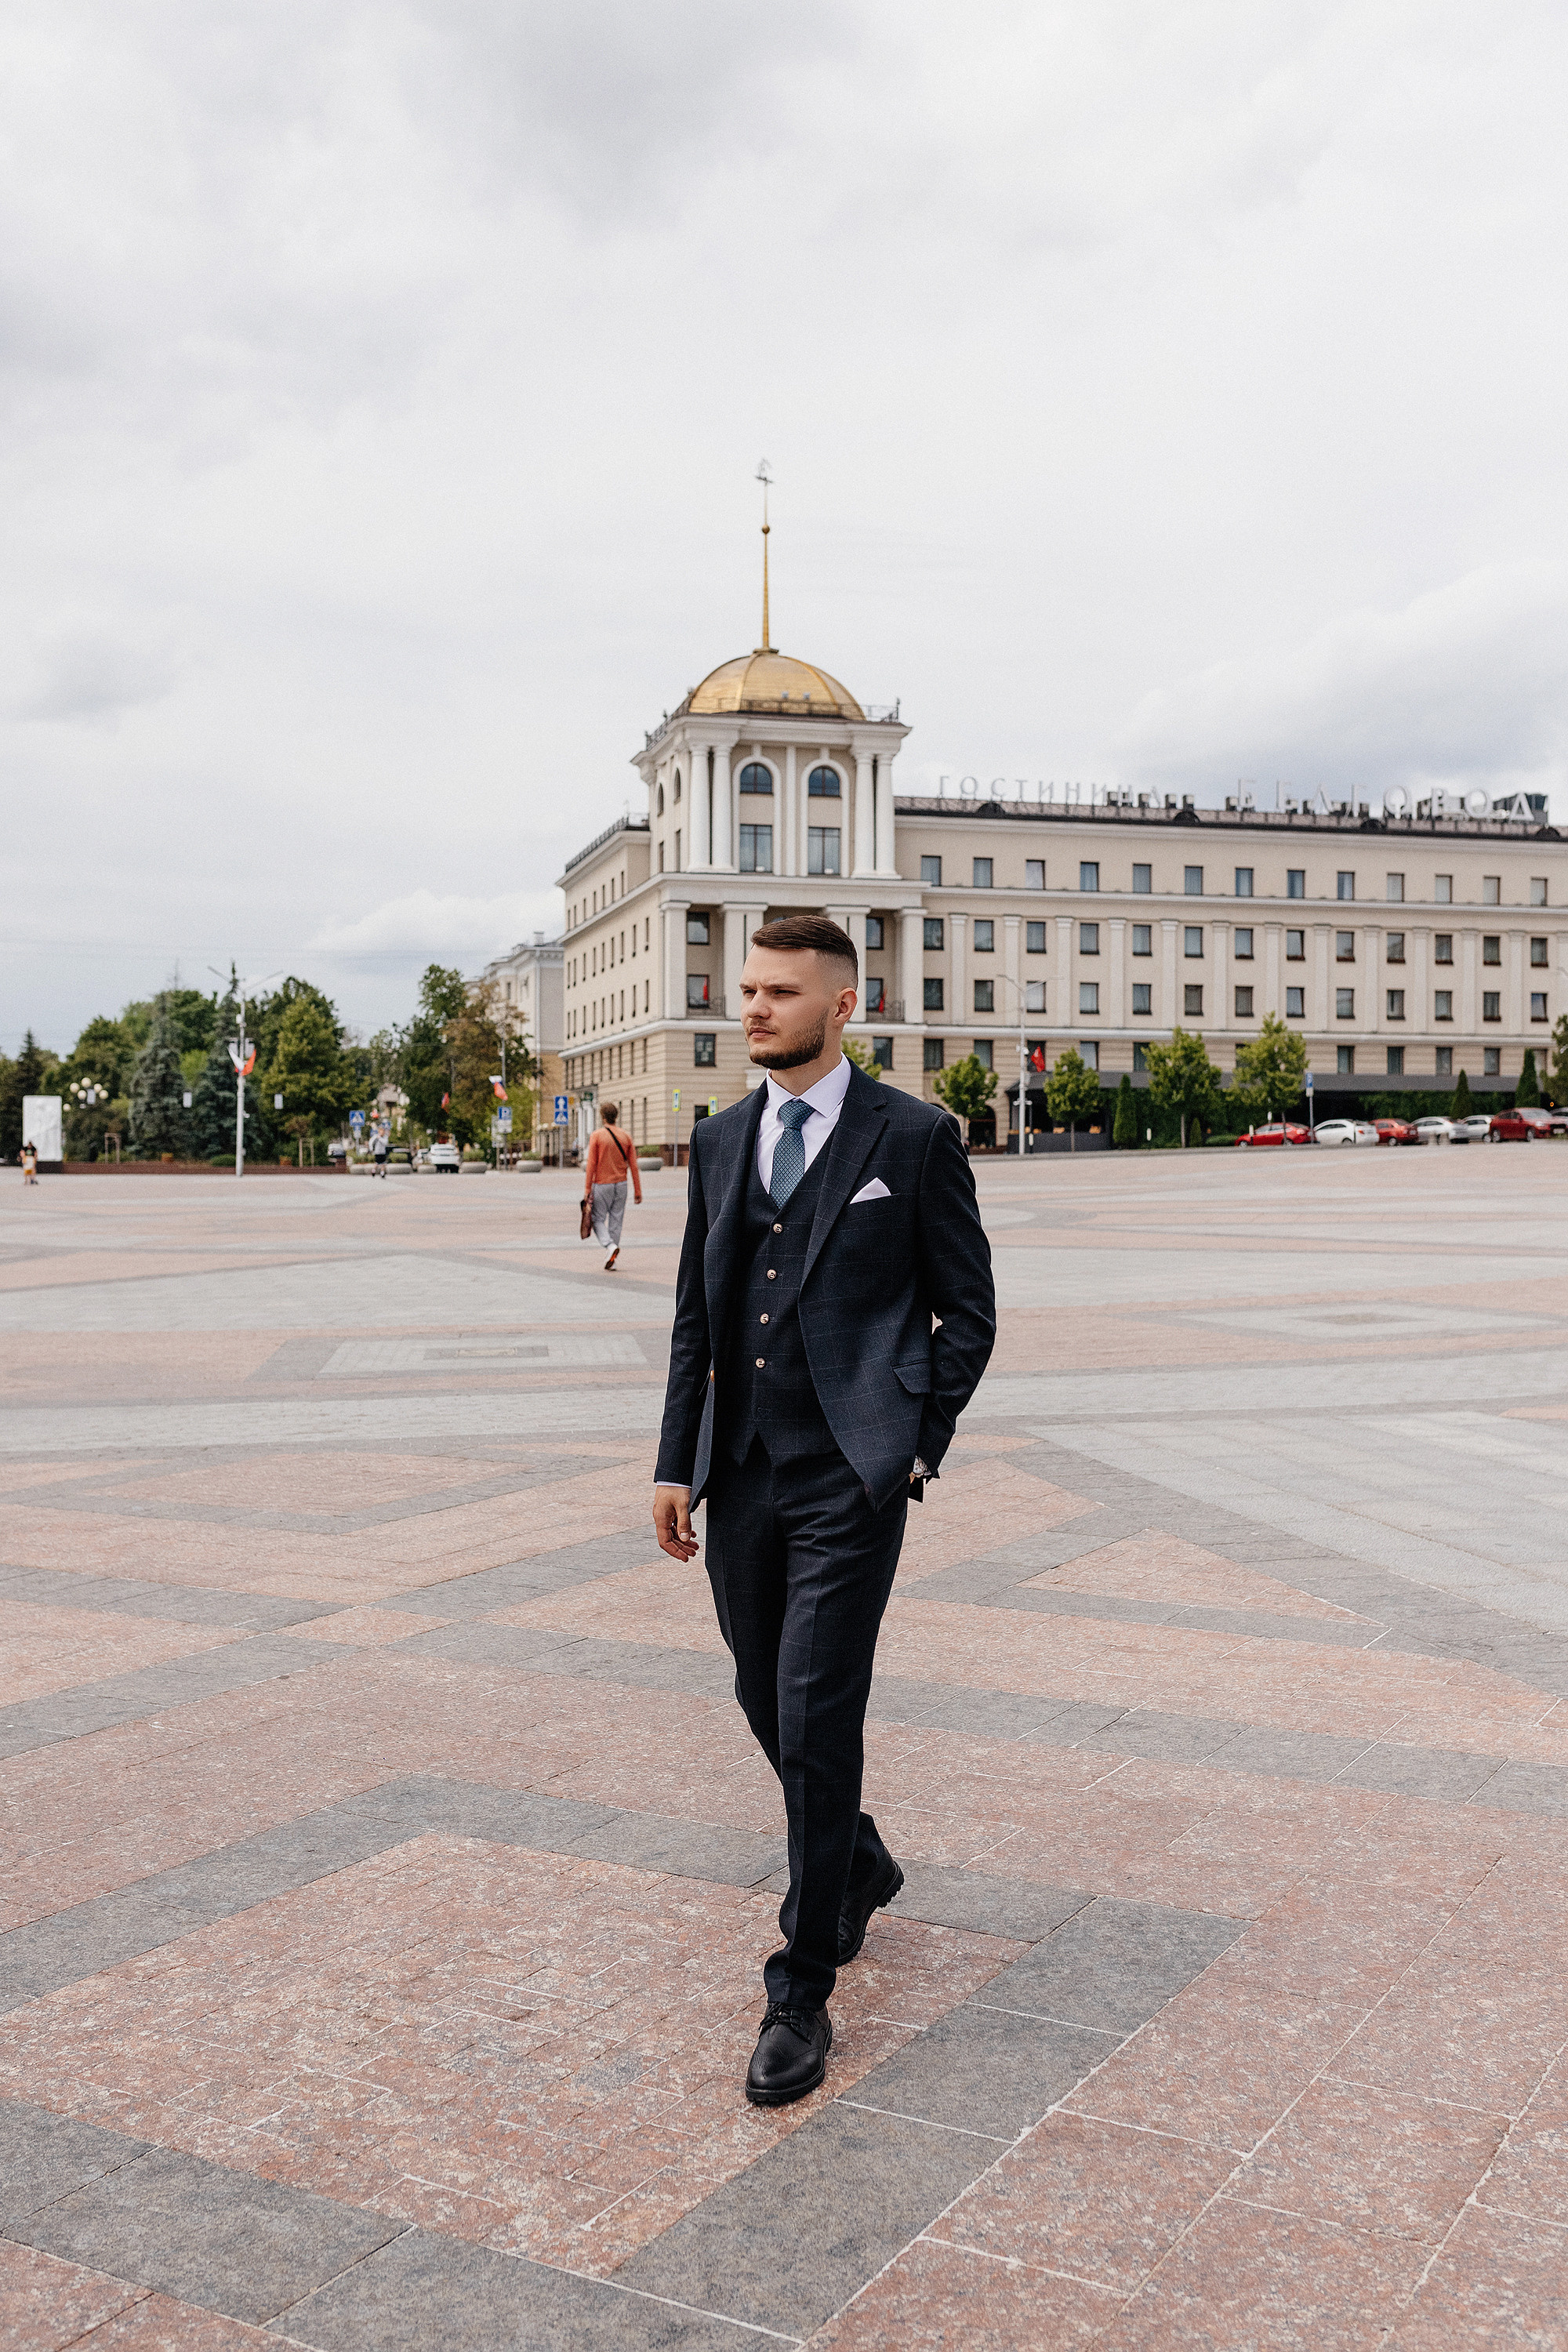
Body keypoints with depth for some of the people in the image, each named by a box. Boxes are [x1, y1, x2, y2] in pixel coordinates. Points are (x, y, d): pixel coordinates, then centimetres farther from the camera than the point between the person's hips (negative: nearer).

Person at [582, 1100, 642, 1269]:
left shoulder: (596, 1136, -8)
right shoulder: (626, 1137, 3)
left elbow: (591, 1165, -11)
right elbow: (633, 1166, 1)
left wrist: (587, 1190, -7)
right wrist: (638, 1192, 5)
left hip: (602, 1185, -4)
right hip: (621, 1185, 4)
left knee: (598, 1220, 7)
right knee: (616, 1222, 8)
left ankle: (611, 1246, -20)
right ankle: (611, 1262, 8)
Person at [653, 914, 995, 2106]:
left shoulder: (915, 1138, -4)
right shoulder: (720, 1142, 11)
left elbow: (969, 1313, 0)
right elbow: (696, 1316, 14)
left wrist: (911, 1449, -5)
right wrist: (679, 1462, 10)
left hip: (849, 1480, -6)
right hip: (740, 1477, 6)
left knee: (817, 1723, -7)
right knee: (771, 1706, 17)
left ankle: (803, 1995, 7)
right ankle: (859, 1865, 44)